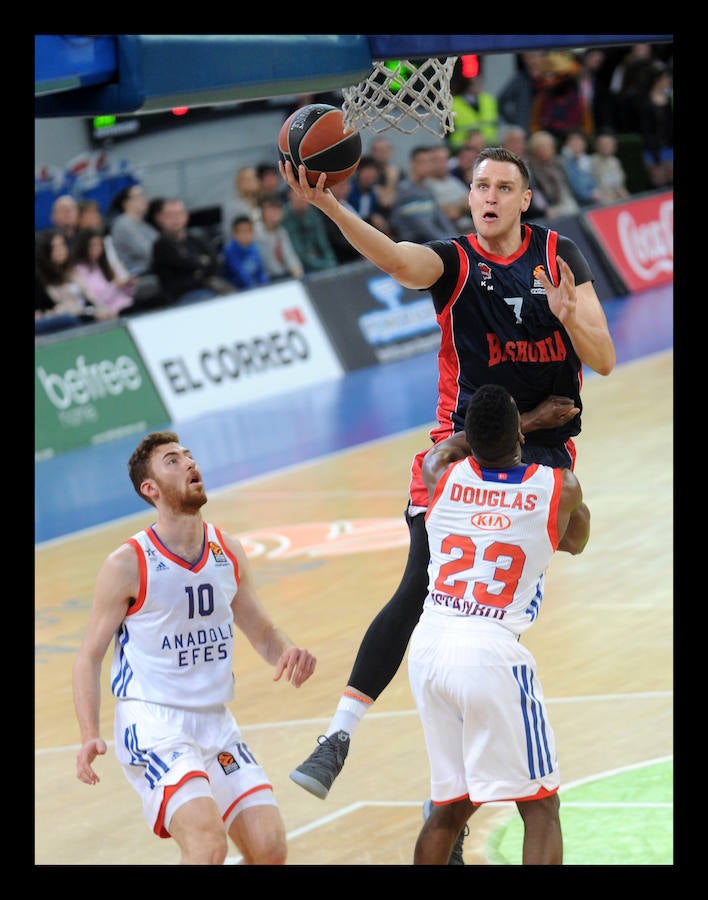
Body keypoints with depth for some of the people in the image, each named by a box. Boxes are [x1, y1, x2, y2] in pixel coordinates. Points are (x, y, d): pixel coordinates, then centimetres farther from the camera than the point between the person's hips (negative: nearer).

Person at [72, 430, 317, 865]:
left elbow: (262, 631, 17)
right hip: (152, 725, -6)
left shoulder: (228, 552, 5)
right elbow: (90, 656, -4)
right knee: (208, 842, -26)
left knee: (270, 849, -3)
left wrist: (287, 651, -7)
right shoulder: (128, 564, -10)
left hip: (216, 723, 6)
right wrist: (91, 735, -17)